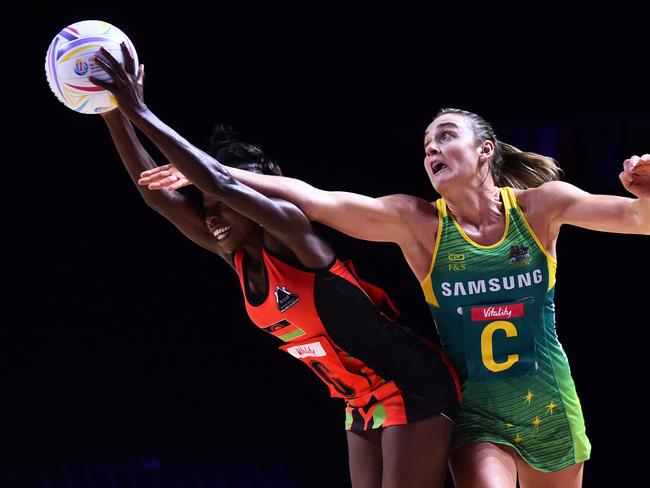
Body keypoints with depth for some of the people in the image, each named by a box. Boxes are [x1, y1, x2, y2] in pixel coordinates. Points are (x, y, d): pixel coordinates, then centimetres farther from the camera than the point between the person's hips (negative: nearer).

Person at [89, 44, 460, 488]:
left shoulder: (290, 231, -17)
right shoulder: (237, 256, 5)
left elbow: (220, 182, -31)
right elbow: (156, 193, 3)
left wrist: (140, 113, -28)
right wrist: (115, 116, -7)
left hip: (412, 392, -9)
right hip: (363, 403, 9)